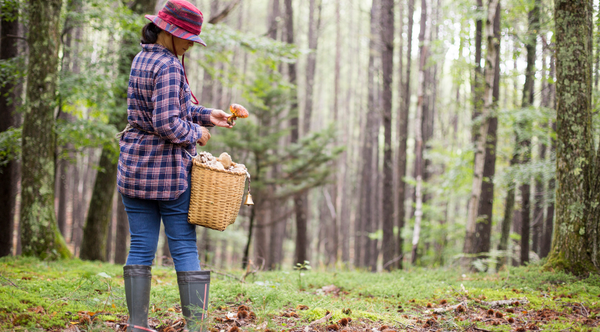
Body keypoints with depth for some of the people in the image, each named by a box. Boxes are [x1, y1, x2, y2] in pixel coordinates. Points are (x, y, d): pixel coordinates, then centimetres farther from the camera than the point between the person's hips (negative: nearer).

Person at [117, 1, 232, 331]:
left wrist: (206, 116, 11)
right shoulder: (168, 67, -17)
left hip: (135, 167, 8)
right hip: (170, 169, -8)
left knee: (140, 248, 8)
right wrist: (196, 133, -6)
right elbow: (167, 123, -23)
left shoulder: (141, 59, 12)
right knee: (185, 248, 0)